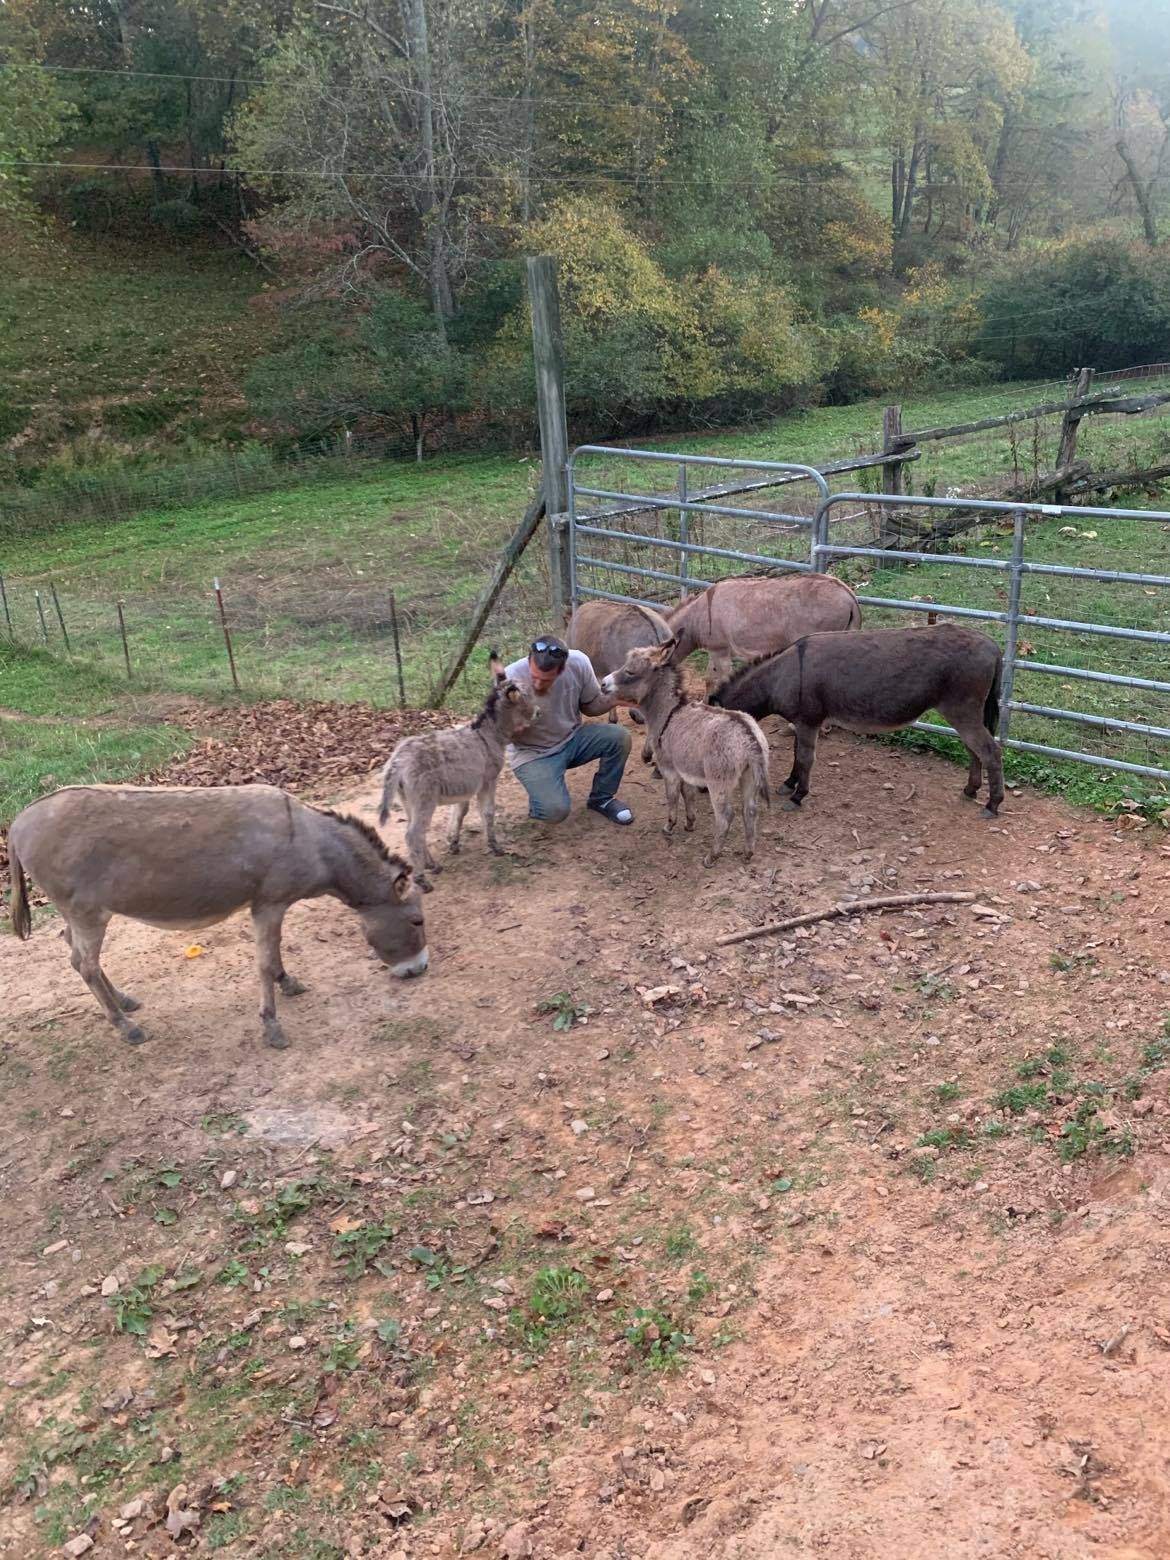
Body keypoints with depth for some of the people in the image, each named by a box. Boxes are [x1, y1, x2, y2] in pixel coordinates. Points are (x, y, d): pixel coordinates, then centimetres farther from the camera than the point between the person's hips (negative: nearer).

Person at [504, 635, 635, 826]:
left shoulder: (578, 663, -17)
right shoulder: (512, 679, -27)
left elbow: (590, 704, 0)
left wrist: (614, 698, -21)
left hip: (572, 739, 4)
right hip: (534, 753, -4)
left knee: (619, 737, -19)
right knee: (555, 810, -26)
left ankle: (602, 798, 5)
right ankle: (540, 793, 12)